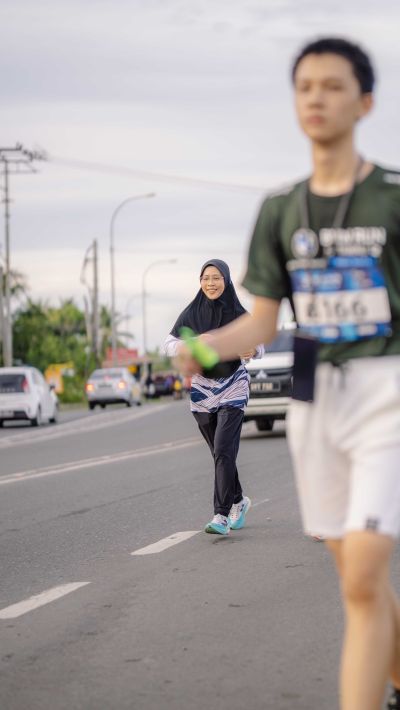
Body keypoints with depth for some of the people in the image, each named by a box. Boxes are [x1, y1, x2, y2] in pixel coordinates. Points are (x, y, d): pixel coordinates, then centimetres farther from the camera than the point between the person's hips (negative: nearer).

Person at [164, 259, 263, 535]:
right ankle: (238, 501, 36)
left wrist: (253, 350, -23)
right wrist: (185, 350, -25)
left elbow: (259, 342, 1)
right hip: (202, 389, 3)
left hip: (233, 389, -3)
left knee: (223, 450, -15)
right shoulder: (192, 312, -1)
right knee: (220, 452, 13)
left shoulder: (239, 314, -5)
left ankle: (222, 515, -16)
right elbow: (170, 342, -2)